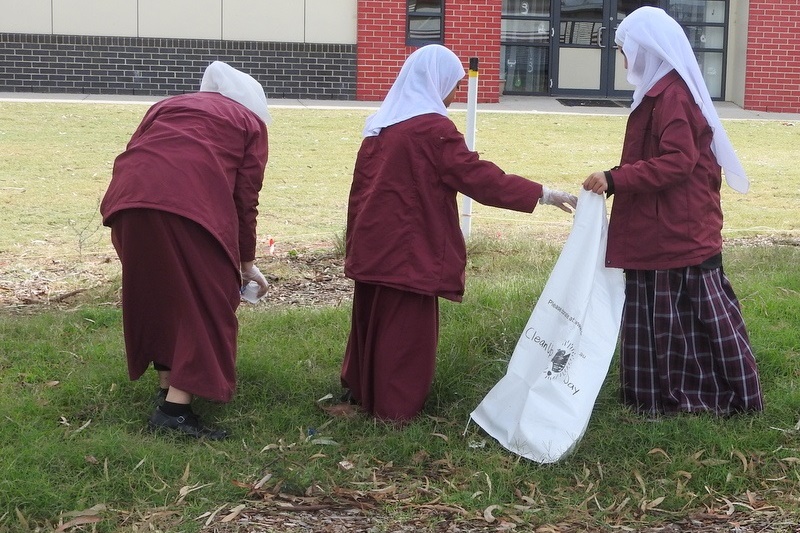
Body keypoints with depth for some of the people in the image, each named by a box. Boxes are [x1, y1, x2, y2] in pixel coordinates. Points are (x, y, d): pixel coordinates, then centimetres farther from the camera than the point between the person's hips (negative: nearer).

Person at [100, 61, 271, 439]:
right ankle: (176, 407, -1)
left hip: (129, 196, 5)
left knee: (157, 292, 21)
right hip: (191, 204, -5)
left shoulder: (169, 105, 35)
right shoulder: (250, 122, 24)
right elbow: (245, 200, 17)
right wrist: (246, 262, 27)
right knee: (205, 300, 5)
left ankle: (169, 385, 31)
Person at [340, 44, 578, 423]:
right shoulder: (432, 128, -15)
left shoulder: (380, 125, 9)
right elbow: (478, 177, -19)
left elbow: (360, 188, 14)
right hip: (409, 248, -8)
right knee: (404, 328, 3)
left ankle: (359, 389, 33)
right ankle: (396, 408, 11)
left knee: (372, 318, 20)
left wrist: (355, 241, 21)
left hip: (374, 244, 8)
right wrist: (543, 194, -16)